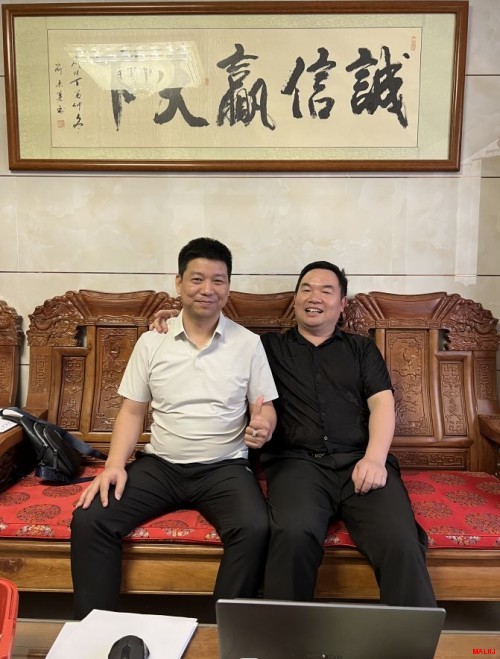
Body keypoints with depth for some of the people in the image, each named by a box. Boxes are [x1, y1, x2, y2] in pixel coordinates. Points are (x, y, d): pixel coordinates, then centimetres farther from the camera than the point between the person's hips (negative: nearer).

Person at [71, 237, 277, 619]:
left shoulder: (248, 343, 2)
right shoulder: (152, 342, 5)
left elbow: (265, 408, 5)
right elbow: (132, 411, 7)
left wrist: (263, 425, -20)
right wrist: (115, 465, -7)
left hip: (225, 467, -1)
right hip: (159, 464, 2)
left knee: (255, 529, -29)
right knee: (89, 520, -16)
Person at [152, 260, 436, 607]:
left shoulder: (362, 348, 23)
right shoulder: (270, 346, 22)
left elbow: (382, 403, 11)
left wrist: (374, 458, -7)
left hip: (359, 461, 1)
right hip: (298, 462, 0)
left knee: (401, 545, -28)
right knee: (294, 535, -33)